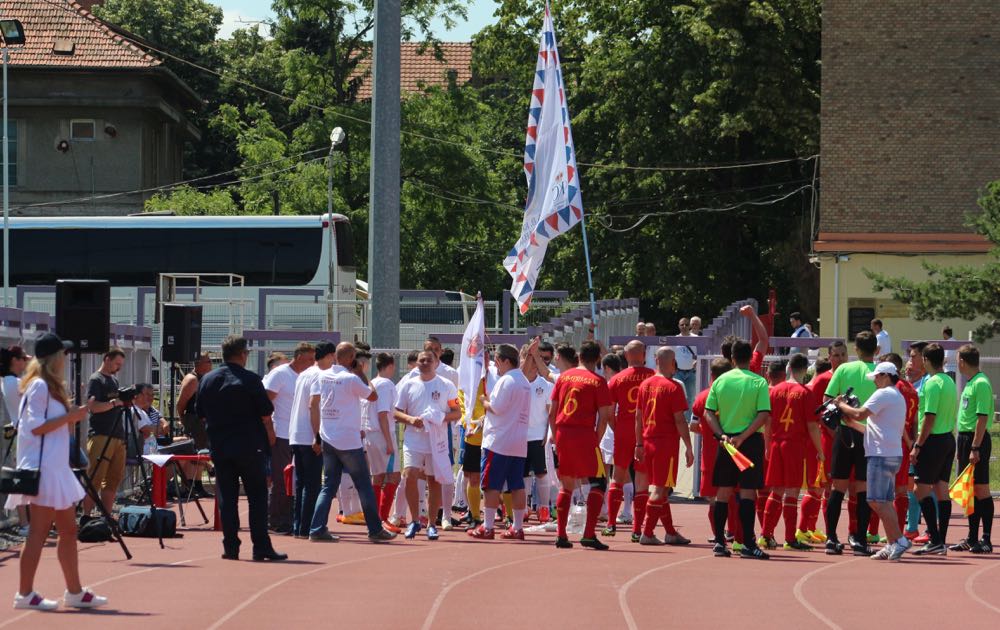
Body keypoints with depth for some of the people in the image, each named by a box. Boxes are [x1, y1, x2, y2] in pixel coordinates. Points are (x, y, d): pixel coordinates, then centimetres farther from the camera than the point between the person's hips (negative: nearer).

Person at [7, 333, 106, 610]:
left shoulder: (51, 386, 18)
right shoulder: (39, 386, -12)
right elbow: (36, 427, -19)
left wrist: (73, 415, 12)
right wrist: (69, 416, -16)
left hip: (55, 466, 10)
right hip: (43, 468, -10)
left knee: (68, 529, 11)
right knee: (40, 530, -8)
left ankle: (75, 592, 15)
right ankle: (25, 594, -7)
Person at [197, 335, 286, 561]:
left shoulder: (207, 380, 5)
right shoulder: (250, 380, -9)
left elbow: (201, 414, 12)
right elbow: (265, 415, -7)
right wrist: (270, 438, 8)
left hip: (219, 447, 4)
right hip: (250, 447, -4)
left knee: (226, 498, 7)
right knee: (257, 497, 2)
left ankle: (230, 547, 5)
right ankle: (261, 547, -2)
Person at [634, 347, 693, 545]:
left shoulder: (645, 385, 8)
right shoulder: (673, 387, -11)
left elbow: (638, 417, 11)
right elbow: (679, 420, -13)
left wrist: (639, 444, 17)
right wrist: (688, 447, -9)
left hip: (648, 442, 7)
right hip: (667, 443, -7)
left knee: (659, 488, 13)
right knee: (659, 490, -4)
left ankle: (671, 532, 20)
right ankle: (647, 533, -9)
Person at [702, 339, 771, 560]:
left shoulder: (720, 381, 4)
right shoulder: (759, 382, -5)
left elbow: (709, 413, 0)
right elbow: (764, 415, -14)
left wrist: (721, 435, -6)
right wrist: (743, 436, -16)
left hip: (725, 440, 3)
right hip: (751, 441, -3)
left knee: (723, 490, 10)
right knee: (748, 491, -3)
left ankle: (719, 542, 10)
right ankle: (748, 543, -7)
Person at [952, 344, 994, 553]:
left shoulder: (981, 384, -14)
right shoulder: (970, 383, 15)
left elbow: (982, 418, -19)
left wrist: (975, 448, -22)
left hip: (977, 440, -9)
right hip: (965, 438, 9)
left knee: (980, 489, -6)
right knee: (970, 491, 11)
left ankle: (986, 540, -3)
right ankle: (972, 539, 16)